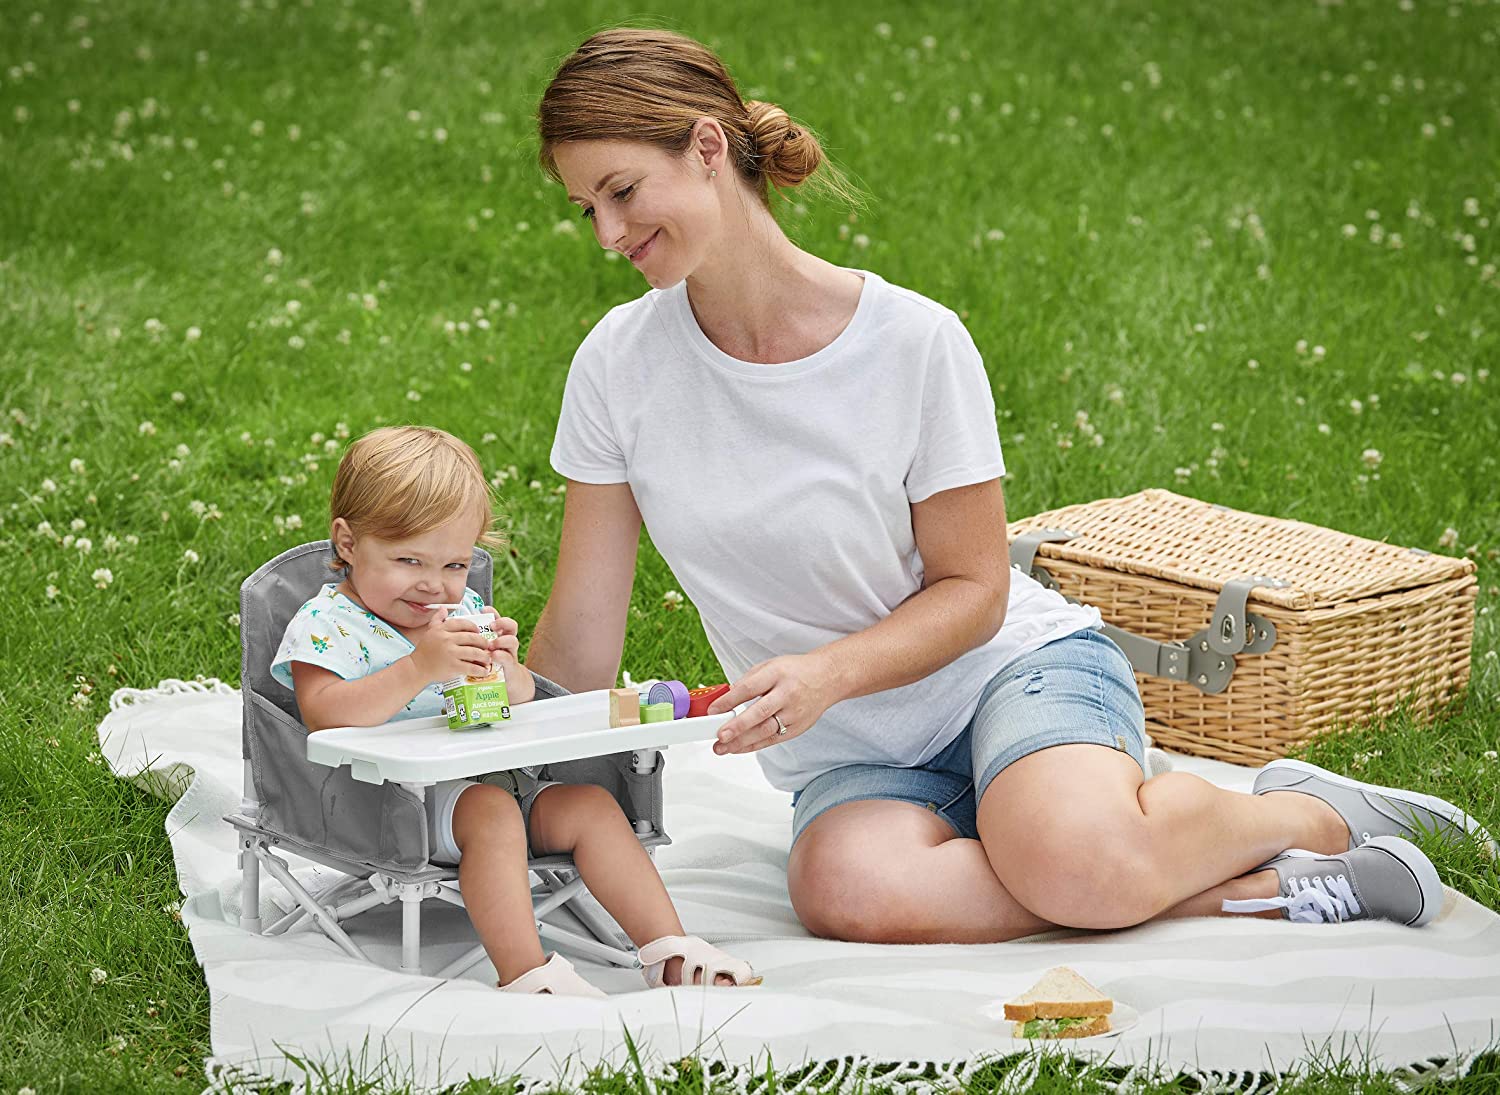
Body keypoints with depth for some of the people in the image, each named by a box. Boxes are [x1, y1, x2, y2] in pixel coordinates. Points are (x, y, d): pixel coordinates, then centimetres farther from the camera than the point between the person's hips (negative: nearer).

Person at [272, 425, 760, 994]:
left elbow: (518, 703, 16)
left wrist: (509, 676, -10)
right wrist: (420, 668, -33)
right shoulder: (327, 624, -6)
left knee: (591, 806, -8)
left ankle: (671, 953, -9)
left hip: (491, 774, 7)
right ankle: (526, 974, -37)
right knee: (491, 811, -32)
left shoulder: (465, 612, 16)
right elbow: (322, 716, -24)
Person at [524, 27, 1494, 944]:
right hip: (853, 760, 3)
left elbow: (972, 590, -7)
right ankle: (1266, 891, -21)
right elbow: (580, 636, 0)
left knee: (1072, 862, -38)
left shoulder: (914, 341, -13)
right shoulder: (618, 369, -5)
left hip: (1016, 667, -3)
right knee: (845, 891, -36)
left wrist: (827, 674, -24)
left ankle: (1307, 814, -3)